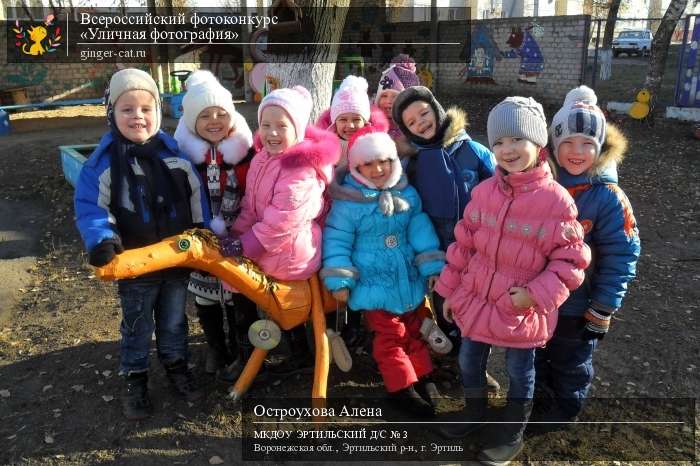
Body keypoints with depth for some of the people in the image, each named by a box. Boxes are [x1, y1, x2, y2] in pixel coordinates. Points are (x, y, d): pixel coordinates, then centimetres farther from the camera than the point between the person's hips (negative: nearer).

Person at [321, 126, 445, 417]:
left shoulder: (407, 195, -2)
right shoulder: (348, 203, -15)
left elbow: (421, 231, 0)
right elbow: (337, 242, -12)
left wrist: (432, 267, -3)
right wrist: (339, 281, -15)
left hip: (409, 280, 5)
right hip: (375, 285, -4)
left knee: (414, 331, 20)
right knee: (390, 337, 7)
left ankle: (423, 377, 38)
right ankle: (402, 387, 23)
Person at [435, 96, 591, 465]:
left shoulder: (557, 200, -17)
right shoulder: (484, 192, -4)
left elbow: (570, 259, -12)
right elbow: (463, 243, 4)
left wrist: (535, 294, -21)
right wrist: (451, 290, 8)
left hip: (522, 310, -4)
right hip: (476, 299, 4)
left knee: (519, 371, 17)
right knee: (468, 361, 21)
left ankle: (512, 433, 41)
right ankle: (474, 411, 49)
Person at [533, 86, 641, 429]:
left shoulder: (608, 197, -19)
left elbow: (620, 259, -15)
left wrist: (601, 313, -14)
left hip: (577, 307, -4)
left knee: (571, 365, 19)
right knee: (536, 356, 25)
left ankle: (563, 412, 44)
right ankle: (539, 398, 52)